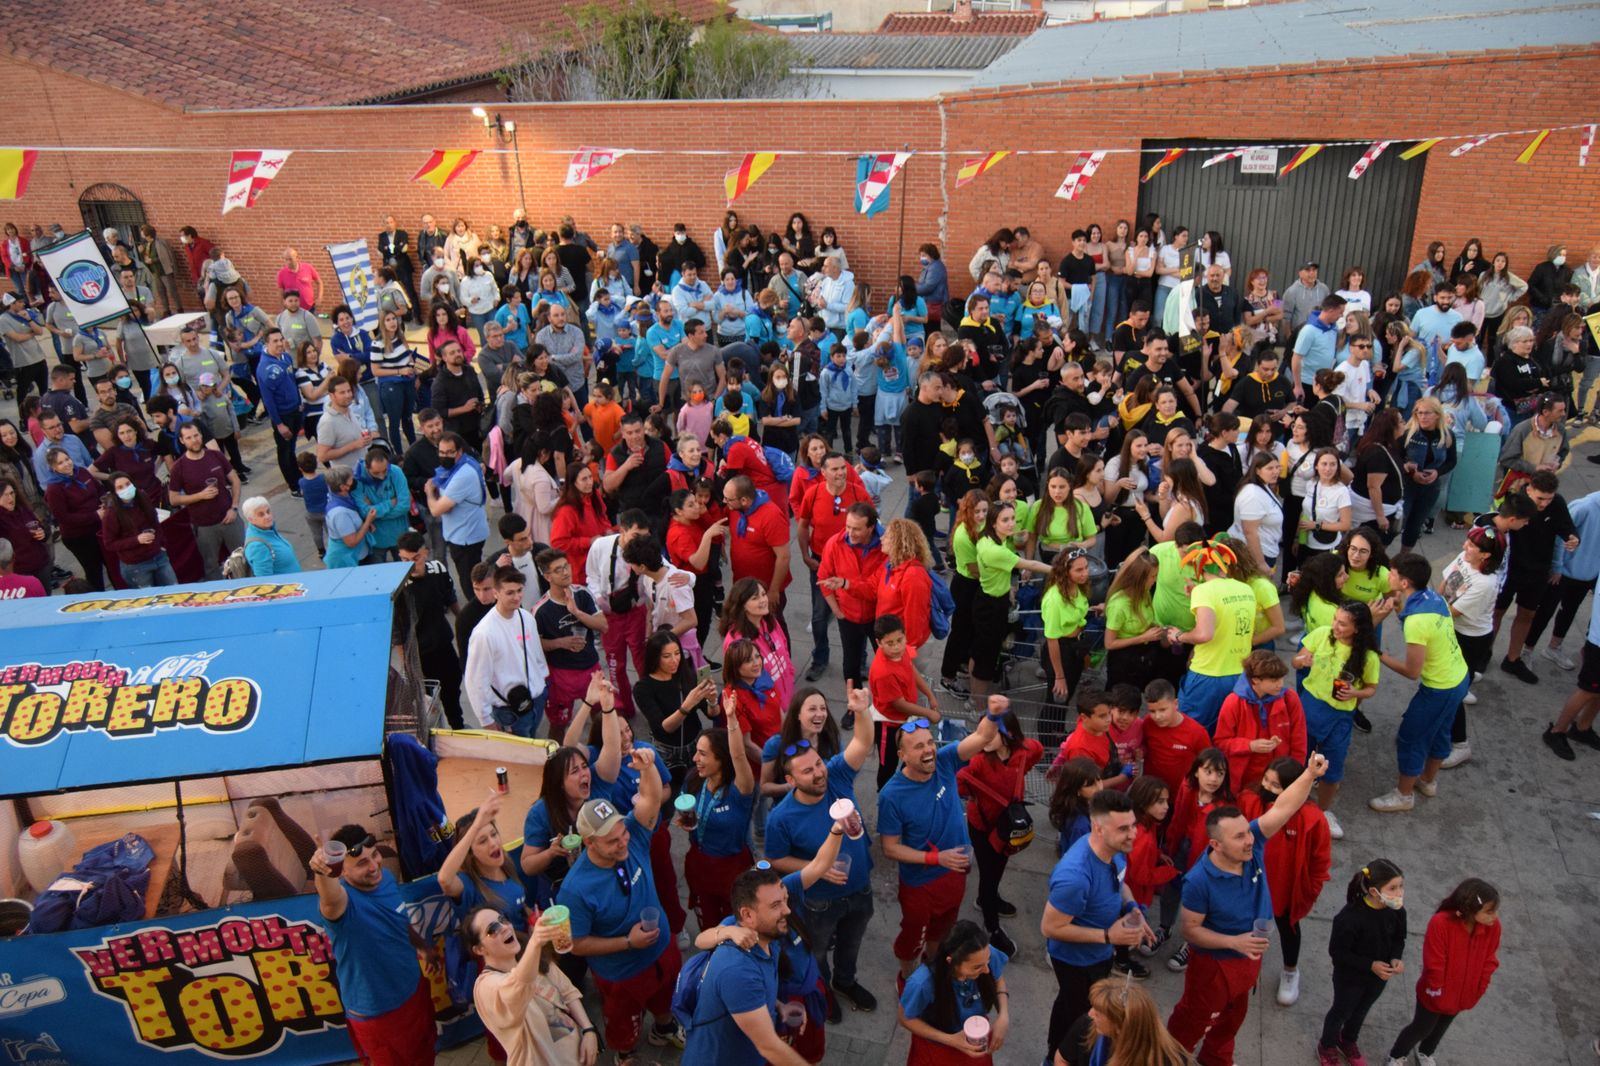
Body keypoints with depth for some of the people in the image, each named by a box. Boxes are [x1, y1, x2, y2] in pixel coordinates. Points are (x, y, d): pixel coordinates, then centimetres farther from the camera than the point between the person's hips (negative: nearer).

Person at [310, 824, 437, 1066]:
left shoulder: (386, 878, -11)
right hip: (375, 1012, -6)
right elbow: (331, 899, -59)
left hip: (414, 990, 6)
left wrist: (423, 947, 21)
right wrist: (323, 874, -80)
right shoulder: (342, 898, -32)